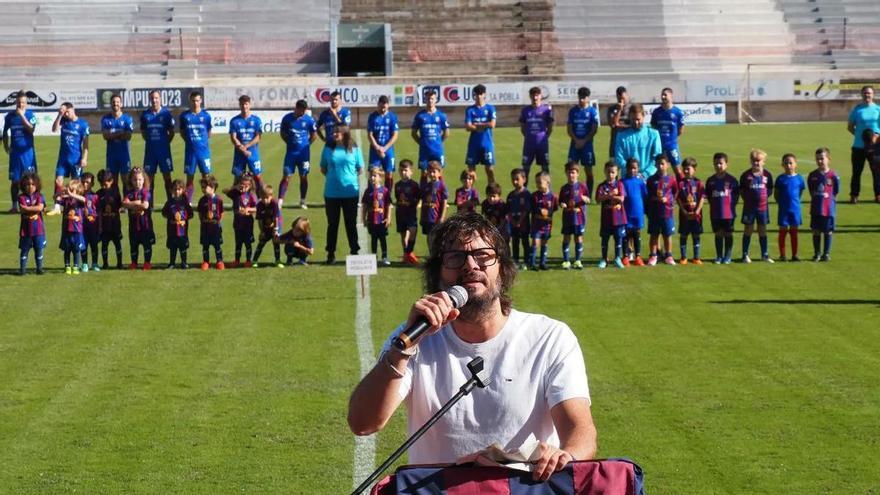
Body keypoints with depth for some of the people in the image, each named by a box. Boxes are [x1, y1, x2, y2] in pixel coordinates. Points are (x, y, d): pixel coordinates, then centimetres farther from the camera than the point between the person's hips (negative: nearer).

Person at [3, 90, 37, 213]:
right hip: (15, 152, 3)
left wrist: (22, 115, -23)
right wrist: (6, 146, 9)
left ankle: (31, 204, 0)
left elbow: (31, 129, -20)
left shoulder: (30, 115, -3)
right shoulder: (10, 116, 4)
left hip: (27, 151, -3)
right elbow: (5, 132, 18)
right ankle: (14, 206, 13)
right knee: (14, 180, 5)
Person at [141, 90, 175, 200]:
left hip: (164, 149, -2)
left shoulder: (166, 113, -2)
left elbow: (171, 132, 4)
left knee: (167, 176, 1)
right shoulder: (145, 114, 4)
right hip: (150, 150, 2)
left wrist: (165, 143, 0)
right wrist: (150, 141, 5)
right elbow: (143, 132, 13)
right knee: (150, 177, 5)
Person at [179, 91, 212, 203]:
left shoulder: (206, 116, 1)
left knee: (205, 176, 1)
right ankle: (188, 202, 8)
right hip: (190, 151, 0)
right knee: (190, 177, 4)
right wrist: (190, 141, 4)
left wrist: (203, 142, 5)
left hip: (204, 150, 0)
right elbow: (182, 132, 12)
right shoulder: (185, 116, 1)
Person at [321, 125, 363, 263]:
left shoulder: (354, 149, 0)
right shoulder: (328, 148, 2)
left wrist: (349, 177, -2)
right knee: (332, 223, 7)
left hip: (350, 192, -1)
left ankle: (354, 252, 16)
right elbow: (323, 169, 11)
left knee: (351, 223, 8)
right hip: (331, 193, 1)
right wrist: (333, 176, 0)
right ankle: (331, 253, 14)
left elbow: (360, 169, 7)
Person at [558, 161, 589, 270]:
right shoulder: (564, 188, 4)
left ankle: (578, 261, 14)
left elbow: (588, 200, 5)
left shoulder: (582, 186, 0)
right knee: (566, 238, 3)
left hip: (579, 217, -1)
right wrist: (562, 205, -14)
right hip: (567, 217, 1)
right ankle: (566, 261, 9)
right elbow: (560, 202, 8)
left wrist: (585, 199, -17)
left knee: (579, 238, 5)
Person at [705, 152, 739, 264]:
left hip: (728, 212, -3)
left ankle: (727, 256, 13)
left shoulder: (731, 179, -5)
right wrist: (713, 204, 2)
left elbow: (736, 194, 0)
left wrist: (732, 204, -6)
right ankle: (719, 256, 16)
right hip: (715, 213, 3)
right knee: (718, 234, 8)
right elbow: (708, 195, 11)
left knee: (728, 234, 6)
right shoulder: (711, 180, 4)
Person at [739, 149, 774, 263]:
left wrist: (765, 196, -6)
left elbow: (770, 189, 8)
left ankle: (765, 254, 16)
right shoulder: (746, 175, -2)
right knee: (748, 230, 4)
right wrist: (747, 199, -7)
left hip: (763, 206, 2)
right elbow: (742, 190, 3)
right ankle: (745, 255, 9)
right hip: (749, 207, -1)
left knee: (762, 230, 9)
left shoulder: (767, 175, 1)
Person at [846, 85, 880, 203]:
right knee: (857, 172, 1)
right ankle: (854, 195, 8)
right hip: (859, 146, -1)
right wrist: (858, 134, -4)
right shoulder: (857, 110, 3)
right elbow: (850, 126, 9)